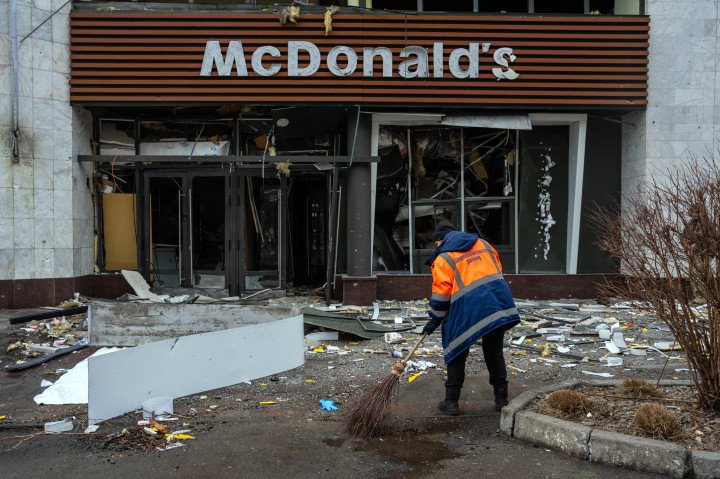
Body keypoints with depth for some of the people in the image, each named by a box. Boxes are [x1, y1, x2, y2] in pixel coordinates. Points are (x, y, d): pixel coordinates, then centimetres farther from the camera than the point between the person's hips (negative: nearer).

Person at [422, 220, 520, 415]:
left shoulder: (443, 257, 3)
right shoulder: (481, 243, 19)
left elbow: (441, 292, -2)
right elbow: (498, 270, 20)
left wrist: (435, 320, 8)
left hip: (468, 310, -5)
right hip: (498, 303, 5)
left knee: (456, 355, 10)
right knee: (494, 352, 18)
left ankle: (451, 401, 13)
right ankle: (501, 399, 21)